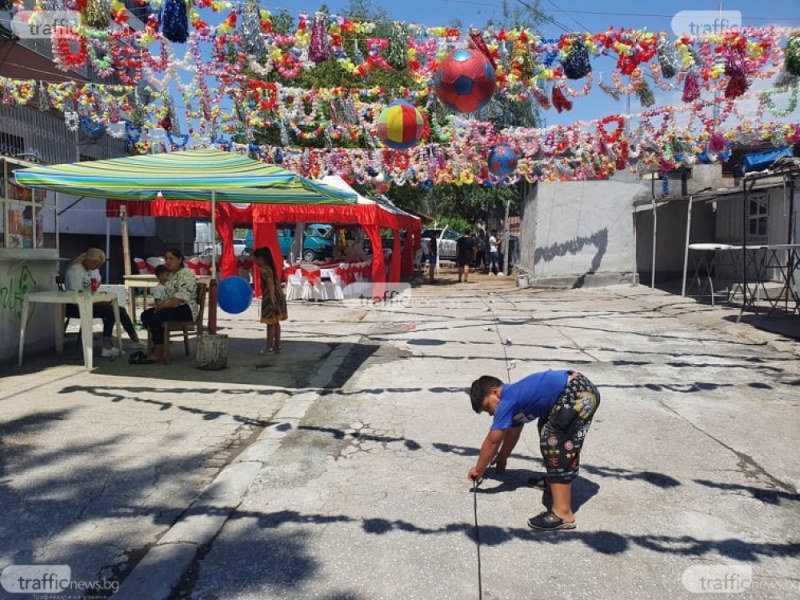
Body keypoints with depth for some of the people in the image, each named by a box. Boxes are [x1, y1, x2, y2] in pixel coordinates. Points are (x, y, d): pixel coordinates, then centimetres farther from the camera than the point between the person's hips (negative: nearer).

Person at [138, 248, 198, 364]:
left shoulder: (186, 274, -14)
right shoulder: (172, 274, 18)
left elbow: (180, 298, -22)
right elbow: (169, 296, 19)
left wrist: (163, 306, -17)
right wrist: (161, 304, -1)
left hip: (186, 310, -10)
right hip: (173, 307, 10)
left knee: (156, 317, -26)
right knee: (146, 315, -6)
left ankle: (158, 353, -18)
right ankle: (156, 347, -3)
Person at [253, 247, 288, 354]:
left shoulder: (264, 270, -16)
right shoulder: (269, 267, 13)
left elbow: (271, 285, -22)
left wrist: (271, 299, -26)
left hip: (270, 298, -10)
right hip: (277, 296, 10)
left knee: (271, 323, -3)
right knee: (275, 322, 13)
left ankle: (269, 347, 2)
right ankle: (277, 346, 20)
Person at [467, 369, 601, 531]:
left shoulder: (507, 402, -8)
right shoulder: (514, 397, 20)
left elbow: (493, 440, -1)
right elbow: (512, 433, 35)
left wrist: (478, 470, 11)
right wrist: (501, 459, 47)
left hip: (580, 396, -11)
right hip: (580, 391, 11)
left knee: (556, 444, -10)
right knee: (550, 433, 27)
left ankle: (562, 513, -12)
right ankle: (553, 481, 41)